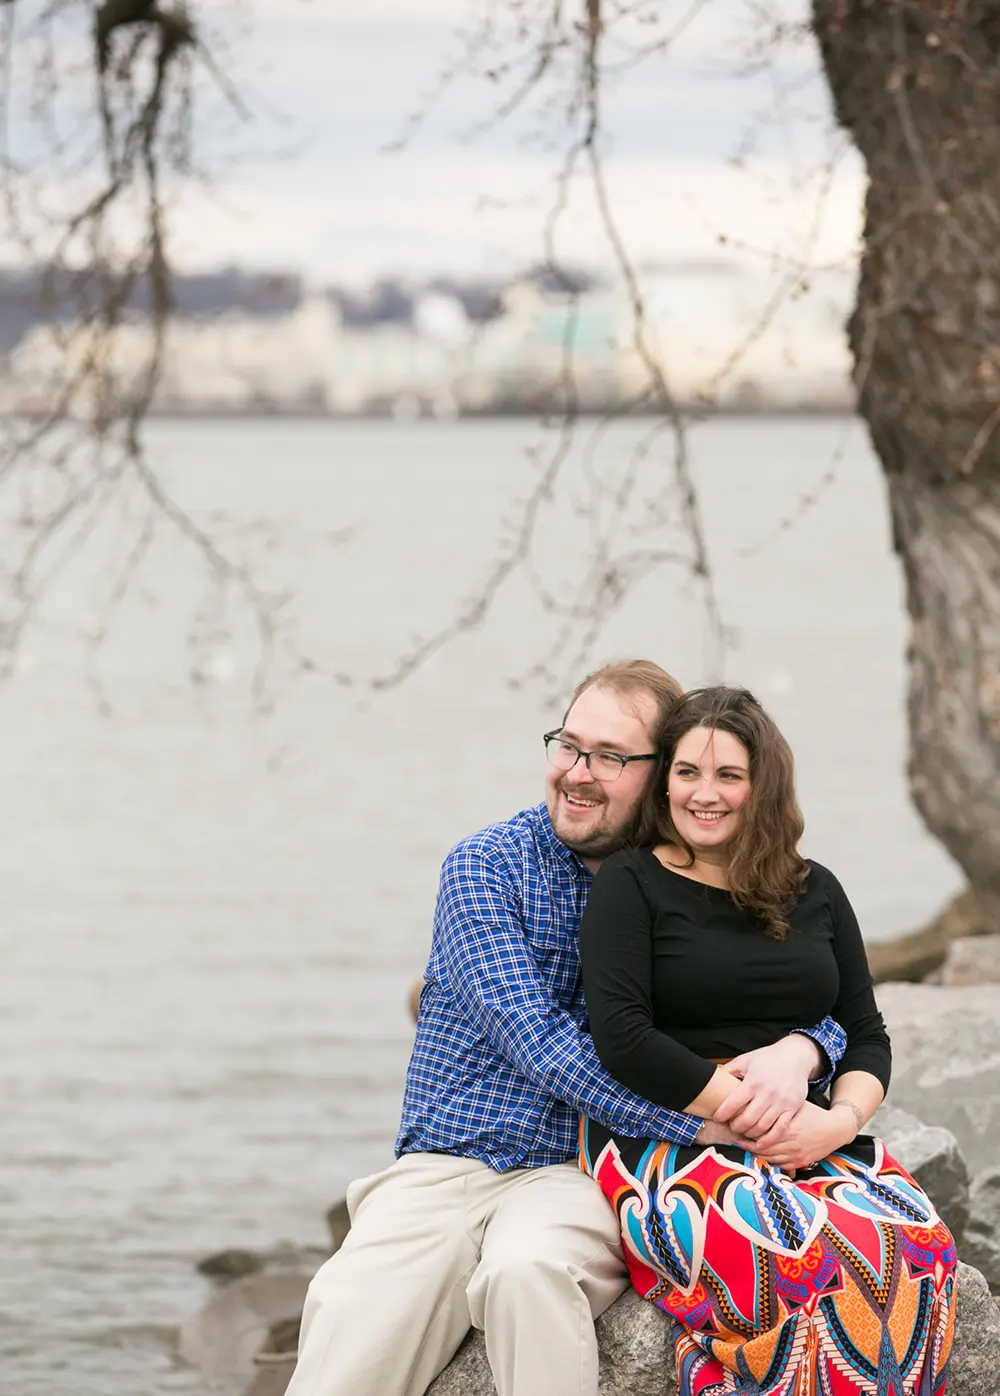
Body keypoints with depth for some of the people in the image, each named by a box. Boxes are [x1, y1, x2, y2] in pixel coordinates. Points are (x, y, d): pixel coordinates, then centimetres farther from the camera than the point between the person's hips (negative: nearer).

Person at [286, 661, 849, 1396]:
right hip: (440, 1168, 0)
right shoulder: (485, 866, 2)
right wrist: (701, 1117, -20)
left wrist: (796, 1052, -14)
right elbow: (536, 1041, -11)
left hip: (575, 1175, 0)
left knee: (528, 1270, -36)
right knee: (350, 1328, -28)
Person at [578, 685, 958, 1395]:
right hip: (666, 1137, -4)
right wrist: (762, 1112, -12)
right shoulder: (631, 886, 3)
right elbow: (623, 1041, -9)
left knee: (920, 1247, -29)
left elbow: (866, 1036, 17)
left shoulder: (815, 892, 17)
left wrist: (841, 1119, -6)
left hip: (809, 1141, 4)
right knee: (802, 1265, -36)